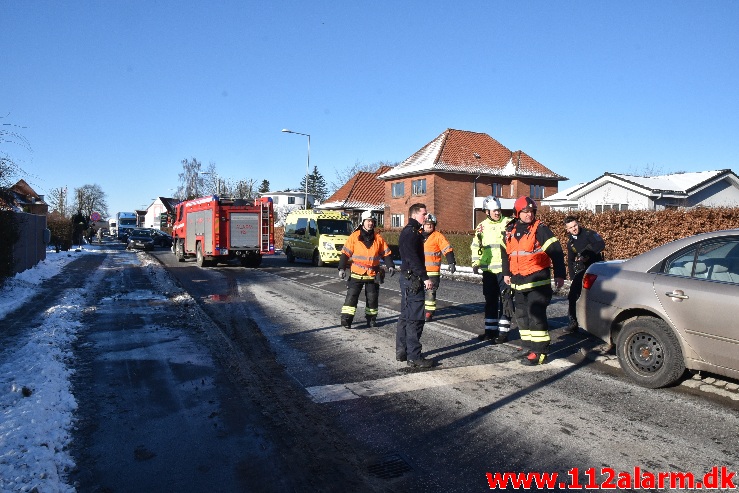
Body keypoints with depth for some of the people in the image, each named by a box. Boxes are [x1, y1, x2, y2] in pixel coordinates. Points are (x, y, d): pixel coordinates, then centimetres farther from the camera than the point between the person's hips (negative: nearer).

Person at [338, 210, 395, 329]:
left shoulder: (378, 238, 3)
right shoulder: (354, 237, -5)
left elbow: (386, 253, 8)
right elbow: (345, 253, -3)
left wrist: (390, 266, -4)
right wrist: (342, 268, -10)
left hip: (373, 275, 3)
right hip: (356, 274, -3)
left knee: (373, 298, 10)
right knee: (351, 296, -8)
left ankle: (371, 319, 25)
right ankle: (346, 319, -5)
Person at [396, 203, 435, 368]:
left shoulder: (410, 232, 18)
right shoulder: (411, 233, -14)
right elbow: (413, 259, -23)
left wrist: (422, 277, 20)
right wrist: (425, 278, -25)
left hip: (408, 279, 11)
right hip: (412, 280, -11)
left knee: (406, 316, 15)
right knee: (415, 319, -7)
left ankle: (401, 351, 24)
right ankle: (414, 357, -3)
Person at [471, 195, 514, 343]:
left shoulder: (508, 223, -4)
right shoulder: (482, 226, 10)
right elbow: (476, 247, 15)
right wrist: (475, 263, 5)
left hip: (505, 269, -4)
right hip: (488, 270, 5)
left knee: (505, 301, -1)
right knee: (490, 301, 12)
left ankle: (503, 331, 7)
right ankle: (490, 330, 23)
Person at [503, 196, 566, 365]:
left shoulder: (540, 229, -8)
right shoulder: (510, 231, 10)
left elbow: (556, 252, -10)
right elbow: (507, 253, 22)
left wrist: (559, 275, -13)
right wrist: (506, 273, 24)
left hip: (537, 280, -7)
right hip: (518, 281, 7)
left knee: (536, 314, -11)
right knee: (522, 314, 14)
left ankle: (540, 351, -6)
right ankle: (527, 345, 28)